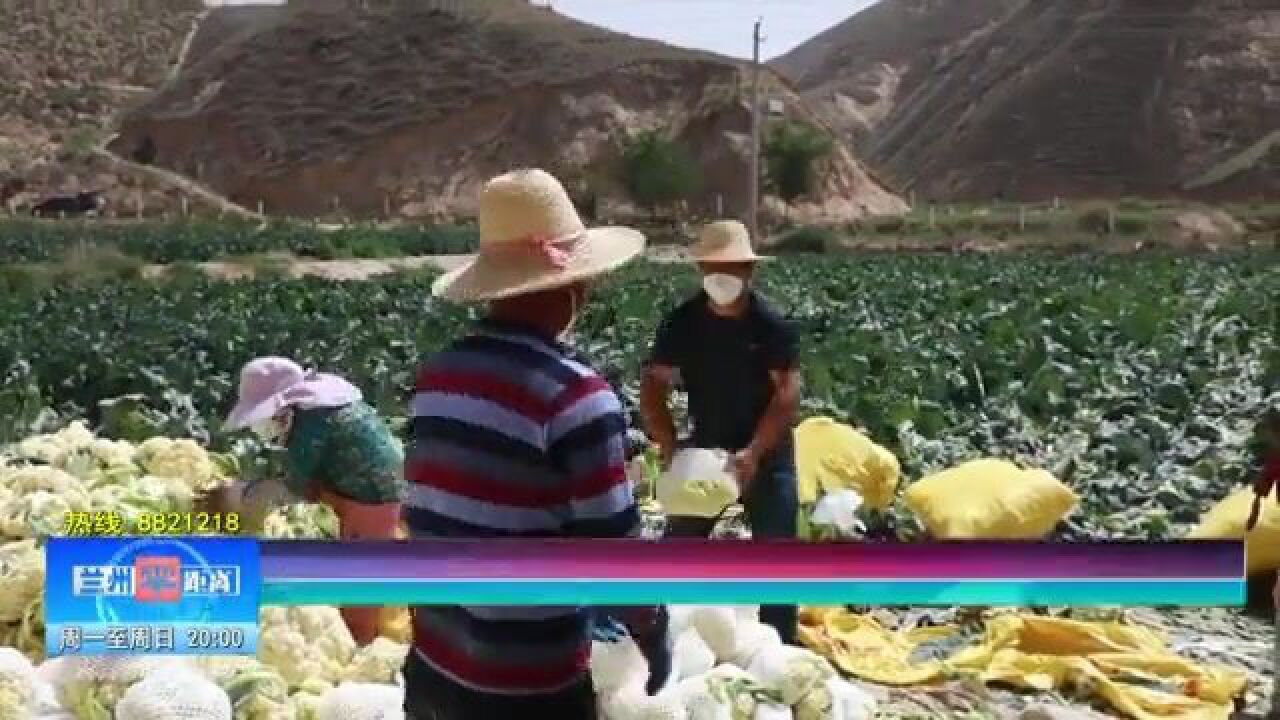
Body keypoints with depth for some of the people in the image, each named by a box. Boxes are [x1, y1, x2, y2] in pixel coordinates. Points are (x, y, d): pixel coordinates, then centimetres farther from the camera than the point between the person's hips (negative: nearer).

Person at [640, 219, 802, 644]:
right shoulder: (681, 323, -10)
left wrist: (752, 454, -29)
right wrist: (672, 452, -21)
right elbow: (653, 389, -10)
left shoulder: (772, 325, -15)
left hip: (767, 453, -2)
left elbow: (787, 395, -19)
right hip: (706, 449, 2)